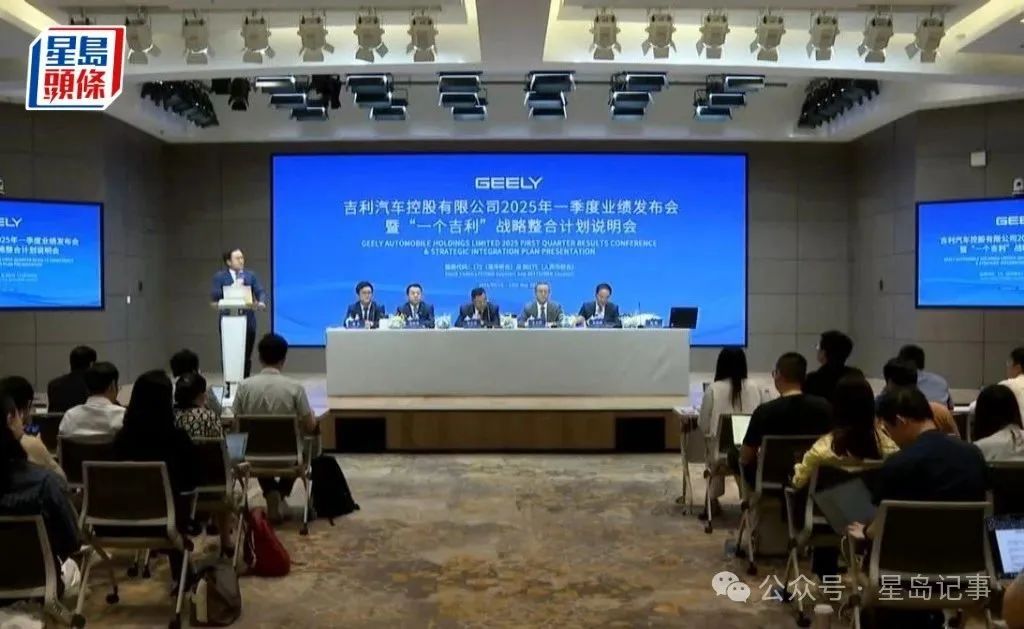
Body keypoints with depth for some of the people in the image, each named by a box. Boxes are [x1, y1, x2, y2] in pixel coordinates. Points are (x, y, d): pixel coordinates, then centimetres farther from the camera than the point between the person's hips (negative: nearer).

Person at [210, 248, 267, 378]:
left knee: (247, 356, 5)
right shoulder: (219, 276, 3)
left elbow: (260, 292, 1)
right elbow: (214, 296, -8)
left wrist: (261, 302, -21)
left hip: (248, 321, 2)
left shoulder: (251, 275, 10)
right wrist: (232, 287, -17)